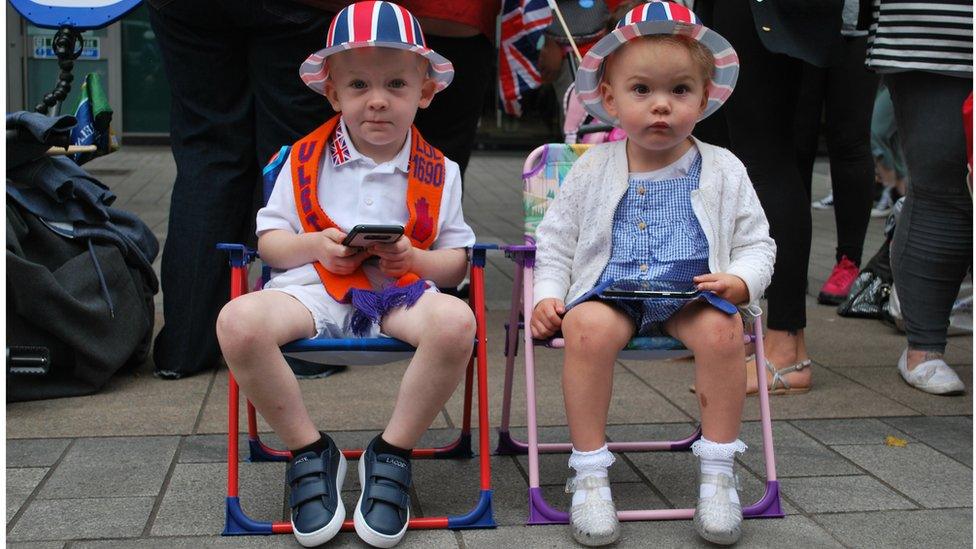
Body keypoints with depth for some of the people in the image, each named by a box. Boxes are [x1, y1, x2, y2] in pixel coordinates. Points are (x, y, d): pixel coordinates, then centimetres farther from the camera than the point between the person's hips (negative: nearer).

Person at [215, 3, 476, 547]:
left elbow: (456, 261, 9)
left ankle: (392, 454, -12)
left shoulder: (438, 172, 9)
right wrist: (315, 246, -10)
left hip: (401, 292, 0)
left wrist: (414, 258, -13)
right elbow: (268, 241, 11)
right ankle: (310, 450, -9)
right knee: (238, 322, -31)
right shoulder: (305, 160, 9)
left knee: (456, 321, -35)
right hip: (312, 288, 1)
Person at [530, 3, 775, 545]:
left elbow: (756, 244, 9)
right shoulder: (593, 170, 5)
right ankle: (589, 475, -19)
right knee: (587, 328, -33)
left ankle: (717, 474, -13)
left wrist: (739, 283, -11)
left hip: (693, 295, 1)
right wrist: (548, 295, -2)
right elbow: (556, 238, 12)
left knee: (722, 331, -31)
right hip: (609, 292, 0)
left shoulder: (722, 171, 4)